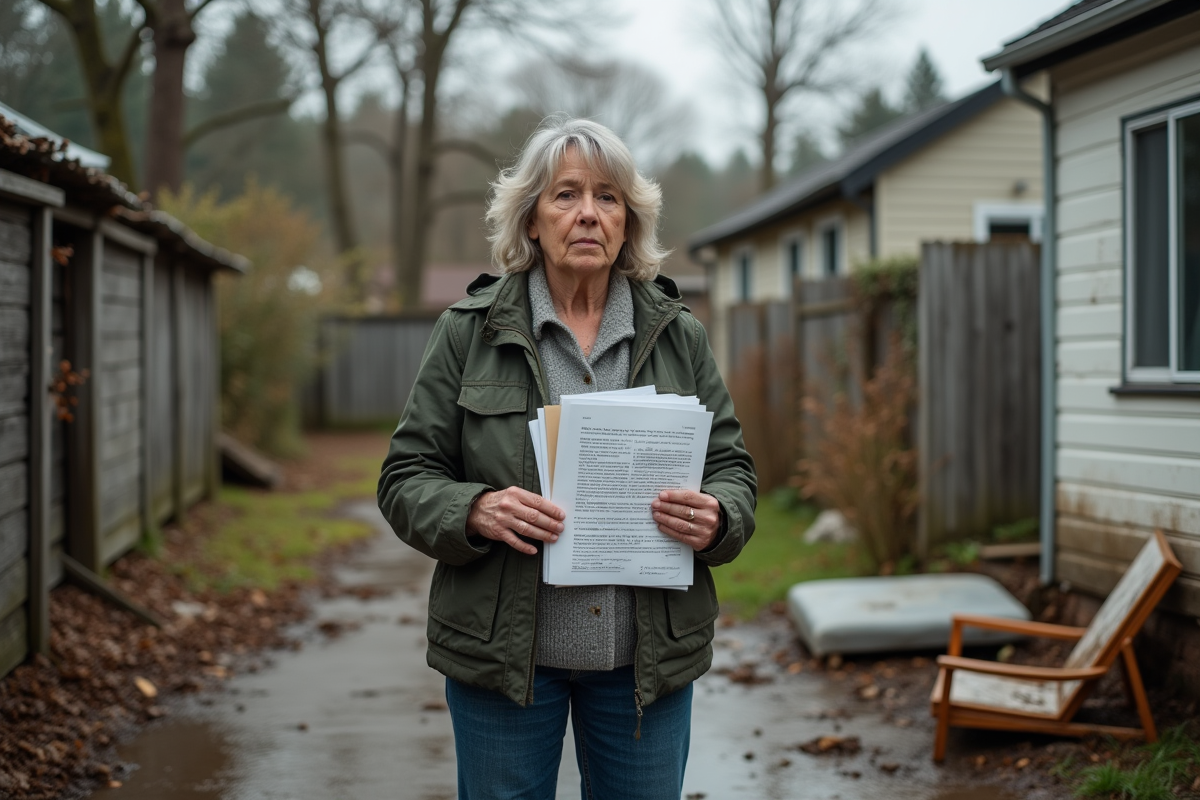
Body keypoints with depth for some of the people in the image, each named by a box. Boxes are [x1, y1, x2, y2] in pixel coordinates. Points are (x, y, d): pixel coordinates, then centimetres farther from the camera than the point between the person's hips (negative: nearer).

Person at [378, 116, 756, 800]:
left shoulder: (679, 335, 6)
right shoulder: (469, 332, 0)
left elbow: (732, 467, 8)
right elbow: (408, 477, 0)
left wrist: (716, 518, -15)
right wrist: (474, 512, -21)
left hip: (648, 658, 2)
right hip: (504, 655, -1)